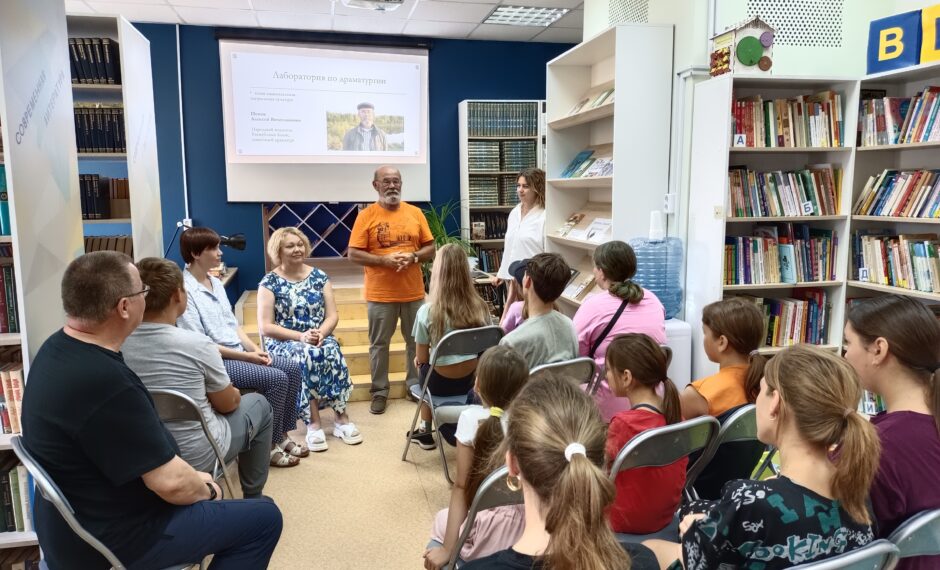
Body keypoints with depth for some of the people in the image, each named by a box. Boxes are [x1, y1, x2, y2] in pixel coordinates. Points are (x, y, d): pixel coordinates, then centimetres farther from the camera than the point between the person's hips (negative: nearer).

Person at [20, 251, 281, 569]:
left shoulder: (58, 348, -2)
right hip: (108, 542, -9)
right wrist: (206, 490, -6)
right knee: (264, 518, -1)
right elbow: (171, 483, -28)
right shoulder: (105, 381, -34)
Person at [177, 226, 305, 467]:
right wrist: (246, 356, -18)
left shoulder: (216, 283, 13)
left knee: (292, 368, -3)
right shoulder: (185, 290, -15)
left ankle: (282, 434, 8)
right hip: (215, 361, -9)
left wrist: (255, 349, -2)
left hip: (239, 352, 9)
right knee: (276, 378, -21)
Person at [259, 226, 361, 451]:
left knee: (332, 351, -32)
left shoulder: (319, 277, 8)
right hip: (283, 342, -2)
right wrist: (300, 336, -20)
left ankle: (340, 416, -27)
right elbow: (266, 327, -8)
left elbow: (332, 315, 5)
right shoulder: (269, 282, -1)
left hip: (319, 338, 3)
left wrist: (321, 333, -17)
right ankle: (314, 422, -33)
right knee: (306, 356, -36)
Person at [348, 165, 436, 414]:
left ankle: (416, 386, 26)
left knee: (417, 341, 11)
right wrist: (384, 260, -19)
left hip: (414, 292, 3)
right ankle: (380, 391, 17)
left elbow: (431, 249, 6)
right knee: (379, 344, 6)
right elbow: (354, 255, -7)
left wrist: (413, 257, -13)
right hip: (380, 294, -2)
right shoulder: (366, 215, -3)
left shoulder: (415, 213, 5)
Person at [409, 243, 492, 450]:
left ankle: (426, 430, 35)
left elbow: (422, 359, -10)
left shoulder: (427, 311, -20)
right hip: (472, 379, 4)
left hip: (442, 383, -3)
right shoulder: (481, 307, -9)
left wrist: (419, 359, 15)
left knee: (422, 366, 30)